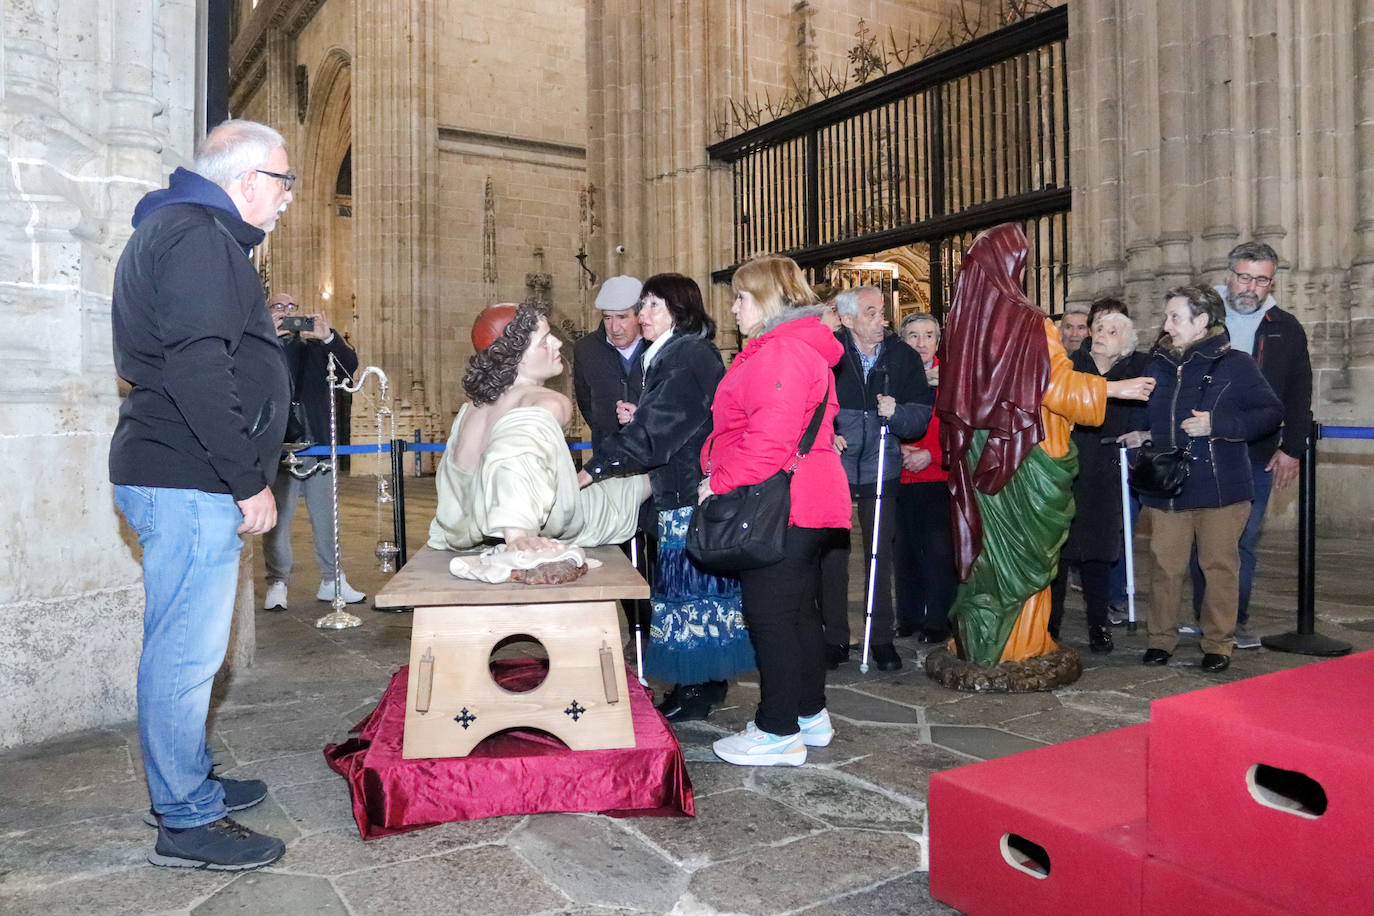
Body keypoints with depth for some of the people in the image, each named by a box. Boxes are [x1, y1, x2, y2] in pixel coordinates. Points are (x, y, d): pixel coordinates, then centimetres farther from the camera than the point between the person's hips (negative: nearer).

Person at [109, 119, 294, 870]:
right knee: (187, 652, -3)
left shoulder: (175, 230, 21)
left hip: (173, 477, 11)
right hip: (190, 482, -11)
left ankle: (190, 781, 31)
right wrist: (251, 481, -20)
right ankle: (186, 822, 7)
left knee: (183, 647, 18)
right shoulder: (199, 238, -14)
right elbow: (197, 371, -23)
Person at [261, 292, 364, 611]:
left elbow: (350, 366, 0)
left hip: (317, 441, 3)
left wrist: (329, 337, -17)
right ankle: (277, 584, 6)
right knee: (277, 517, -3)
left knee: (326, 513, 7)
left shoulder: (315, 347, 14)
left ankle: (332, 581, 15)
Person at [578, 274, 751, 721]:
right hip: (683, 490, 10)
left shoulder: (689, 357, -15)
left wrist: (593, 470, -21)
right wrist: (639, 419, 7)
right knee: (699, 583, 13)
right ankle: (709, 681, 22)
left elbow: (654, 430, -22)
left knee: (689, 584, -4)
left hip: (692, 493, -10)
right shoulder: (671, 356, 17)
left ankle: (695, 690, 6)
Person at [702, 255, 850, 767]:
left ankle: (779, 733, 7)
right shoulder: (805, 349, 19)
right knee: (799, 610, 17)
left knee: (769, 615, -3)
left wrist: (721, 481, -16)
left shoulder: (781, 351, -16)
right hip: (804, 505, 11)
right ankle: (810, 715, 29)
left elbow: (770, 438, -26)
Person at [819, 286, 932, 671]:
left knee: (881, 555, 6)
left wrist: (895, 412, -20)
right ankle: (835, 637, 18)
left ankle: (882, 638, 17)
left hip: (880, 470, 1)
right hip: (833, 467, -1)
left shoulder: (904, 357, 2)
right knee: (832, 553, 6)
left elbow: (921, 416, 0)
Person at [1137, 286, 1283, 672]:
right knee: (1165, 564, 6)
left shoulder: (1235, 364, -4)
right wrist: (1139, 435, 5)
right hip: (1165, 487, 4)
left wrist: (1216, 424, -17)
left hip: (1220, 487, -3)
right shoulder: (1159, 364, 9)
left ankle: (1218, 644, 18)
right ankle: (1161, 638, 18)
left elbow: (1272, 413, -7)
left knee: (1219, 565, 6)